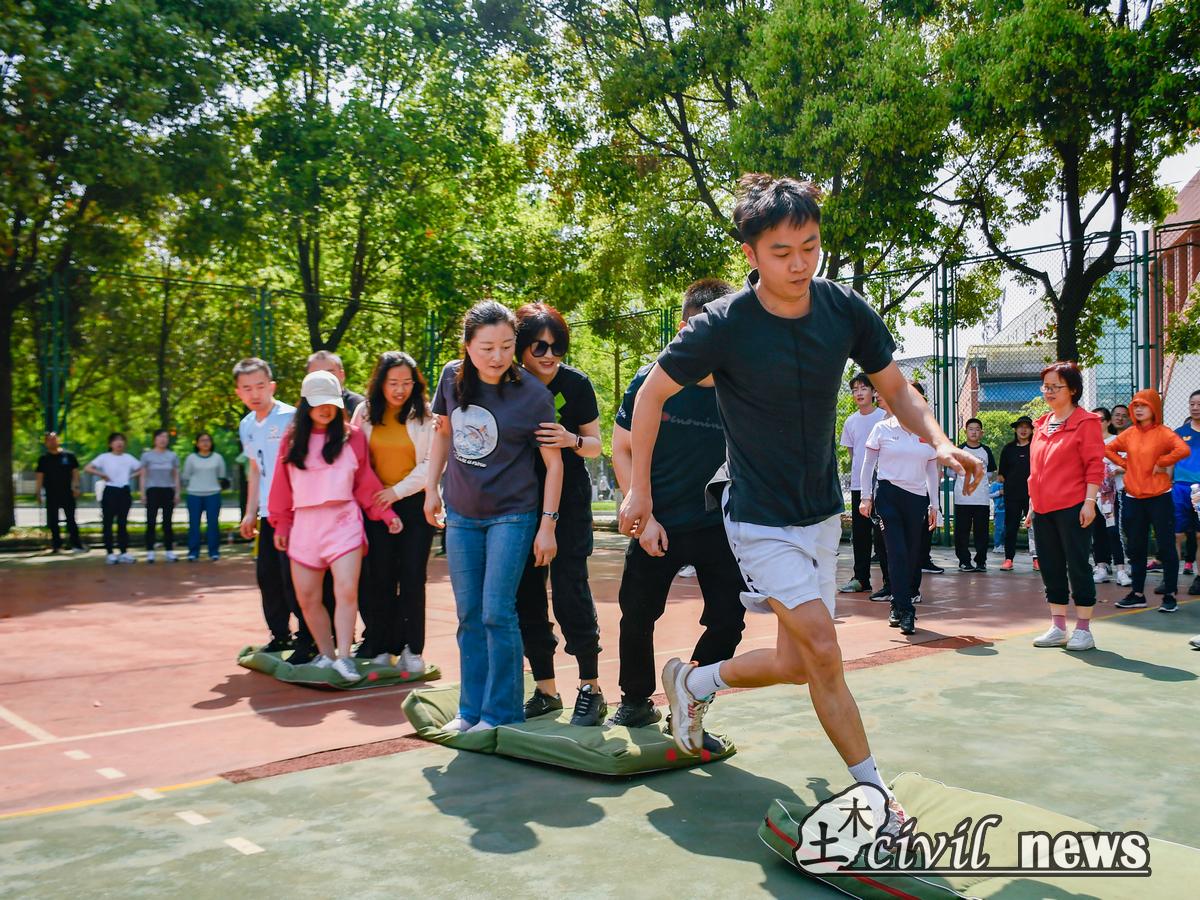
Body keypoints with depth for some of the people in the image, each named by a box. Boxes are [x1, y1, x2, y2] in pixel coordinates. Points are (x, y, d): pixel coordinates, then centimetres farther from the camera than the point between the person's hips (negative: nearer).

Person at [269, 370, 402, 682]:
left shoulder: (353, 437, 3)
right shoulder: (291, 440, 10)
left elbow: (366, 483, 3)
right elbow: (282, 486, 13)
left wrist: (386, 514, -5)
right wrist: (281, 524, 13)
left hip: (343, 522, -3)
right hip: (304, 526, 3)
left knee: (346, 590, -16)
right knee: (307, 598, 5)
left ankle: (343, 657, -10)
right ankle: (325, 655, 19)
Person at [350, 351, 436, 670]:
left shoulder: (424, 415, -2)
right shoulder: (365, 412, 6)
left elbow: (433, 462, -6)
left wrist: (398, 491, -12)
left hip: (415, 503, -2)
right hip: (376, 504, 2)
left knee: (412, 577, -3)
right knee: (380, 577, 2)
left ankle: (411, 649, 6)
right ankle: (381, 647, 11)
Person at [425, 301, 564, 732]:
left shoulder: (533, 395, -15)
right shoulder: (452, 376, -3)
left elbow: (553, 461, -9)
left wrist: (547, 525, -11)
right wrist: (431, 488, 9)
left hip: (512, 515, -5)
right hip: (461, 516, 5)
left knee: (497, 614, -8)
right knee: (469, 617, 10)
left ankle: (502, 713, 6)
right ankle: (471, 710, 21)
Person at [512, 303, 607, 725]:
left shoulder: (575, 384, -8)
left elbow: (595, 446, -2)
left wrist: (571, 439, -23)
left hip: (569, 503, -4)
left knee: (570, 593, -9)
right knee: (526, 596, 5)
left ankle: (591, 689, 4)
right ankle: (545, 689, 18)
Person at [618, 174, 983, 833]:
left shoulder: (846, 310, -8)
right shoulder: (723, 325, -19)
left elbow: (895, 389, 4)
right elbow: (652, 393, -7)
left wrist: (939, 442, -15)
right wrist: (639, 491, -5)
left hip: (822, 511, 6)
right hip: (760, 518, -5)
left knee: (797, 666, 10)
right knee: (824, 652, -14)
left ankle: (693, 683, 35)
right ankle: (875, 794, 4)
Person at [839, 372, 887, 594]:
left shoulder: (884, 417, -5)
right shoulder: (850, 421, 11)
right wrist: (855, 475, 15)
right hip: (857, 485, 6)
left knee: (881, 534, -6)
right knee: (859, 534, 11)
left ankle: (890, 582, 0)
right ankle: (861, 579, 20)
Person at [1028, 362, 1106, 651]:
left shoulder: (1085, 422, -5)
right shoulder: (1041, 425, 15)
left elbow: (1095, 466, -10)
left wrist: (1089, 502, -16)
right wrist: (1032, 503, 16)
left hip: (1072, 508, -7)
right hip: (1043, 509, 7)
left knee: (1077, 566, -1)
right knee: (1051, 569, 10)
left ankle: (1083, 630, 8)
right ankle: (1058, 628, 19)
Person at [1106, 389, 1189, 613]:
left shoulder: (1163, 433, -9)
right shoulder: (1129, 434, 7)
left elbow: (1184, 450, -26)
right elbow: (1108, 449, 21)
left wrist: (1161, 463, -17)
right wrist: (1124, 463, 7)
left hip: (1159, 497, -6)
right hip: (1133, 498, 6)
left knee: (1166, 547, -1)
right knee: (1136, 548, 11)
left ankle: (1169, 596, 6)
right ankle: (1137, 594, 21)